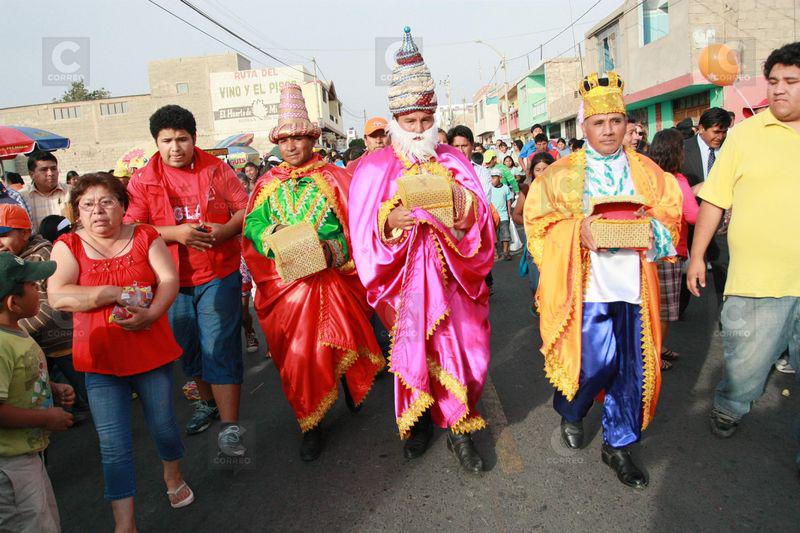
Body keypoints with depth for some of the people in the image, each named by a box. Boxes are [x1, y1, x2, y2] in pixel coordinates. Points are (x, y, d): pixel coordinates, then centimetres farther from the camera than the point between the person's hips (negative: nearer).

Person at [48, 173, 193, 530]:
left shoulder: (145, 237, 2)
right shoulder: (68, 246, 0)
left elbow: (169, 279, -6)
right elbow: (57, 297, -12)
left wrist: (151, 314, -23)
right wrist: (119, 293, -18)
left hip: (151, 352, 1)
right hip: (100, 361, 0)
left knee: (163, 425, 15)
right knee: (114, 444, 3)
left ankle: (173, 476, 45)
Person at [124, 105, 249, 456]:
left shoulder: (215, 169, 1)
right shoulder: (143, 180, 2)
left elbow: (246, 208, 2)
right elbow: (131, 229, -5)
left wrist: (226, 229, -18)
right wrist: (175, 233, -19)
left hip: (219, 273, -2)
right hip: (172, 279, 3)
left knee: (219, 347, -7)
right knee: (190, 348, 16)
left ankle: (229, 426, -1)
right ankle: (208, 403, 39)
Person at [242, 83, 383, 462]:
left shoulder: (333, 178, 1)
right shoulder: (268, 184, 10)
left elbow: (355, 225, -6)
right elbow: (252, 224, 2)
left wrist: (332, 248, -23)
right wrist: (272, 234, -19)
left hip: (332, 278, -2)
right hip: (286, 283, 2)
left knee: (338, 344, 7)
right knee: (296, 353, 5)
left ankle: (349, 383, 41)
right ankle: (310, 423, 20)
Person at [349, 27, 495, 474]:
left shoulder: (454, 161, 6)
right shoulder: (375, 168, 0)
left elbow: (481, 222, 2)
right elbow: (366, 234, -4)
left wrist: (463, 206, -20)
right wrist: (390, 220, -25)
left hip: (452, 278, 2)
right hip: (405, 281, -1)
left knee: (461, 349, 1)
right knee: (411, 350, 7)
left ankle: (458, 426, 20)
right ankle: (419, 419, 30)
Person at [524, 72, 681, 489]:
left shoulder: (647, 172, 11)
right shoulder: (561, 174, 2)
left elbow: (671, 217, 10)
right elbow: (540, 224, -3)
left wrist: (651, 226, -12)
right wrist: (578, 232, -20)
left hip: (633, 286, 4)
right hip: (585, 286, -3)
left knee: (632, 369, 7)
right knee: (593, 364, -2)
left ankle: (618, 445, 28)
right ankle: (569, 413, 33)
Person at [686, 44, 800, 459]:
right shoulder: (745, 134, 1)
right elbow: (714, 200, 2)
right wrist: (697, 256, 0)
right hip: (757, 281, -2)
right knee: (745, 363, 10)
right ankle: (727, 409, 39)